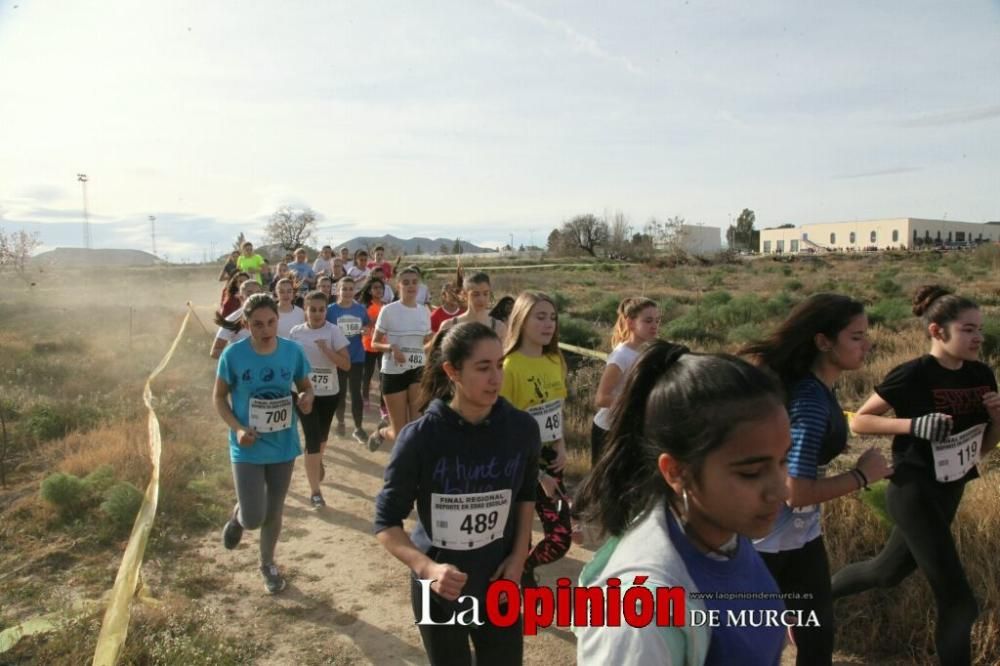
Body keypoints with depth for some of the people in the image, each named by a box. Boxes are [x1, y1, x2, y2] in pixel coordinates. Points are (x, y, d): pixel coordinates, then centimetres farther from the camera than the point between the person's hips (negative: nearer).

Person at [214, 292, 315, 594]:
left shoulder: (292, 351, -9)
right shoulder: (233, 354, -14)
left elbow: (305, 386, 6)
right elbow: (219, 397, -3)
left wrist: (306, 397, -18)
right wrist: (237, 428, -18)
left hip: (283, 446, 2)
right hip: (248, 448, -2)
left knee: (274, 512, 16)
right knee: (253, 519, -5)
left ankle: (268, 563, 43)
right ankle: (237, 515, 34)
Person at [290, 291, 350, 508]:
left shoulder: (333, 331, -10)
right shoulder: (296, 332, -4)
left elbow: (346, 364, -14)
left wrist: (326, 349, -26)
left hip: (329, 393, 1)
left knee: (321, 435, 20)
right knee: (312, 438, -7)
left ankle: (318, 461, 55)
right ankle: (314, 491, 2)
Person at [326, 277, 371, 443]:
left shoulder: (361, 309, 0)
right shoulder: (331, 310, -6)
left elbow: (369, 326, 15)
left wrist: (365, 329, -7)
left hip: (357, 357, 1)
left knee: (356, 392, 1)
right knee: (340, 392, 13)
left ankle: (359, 428, 9)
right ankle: (340, 422, 34)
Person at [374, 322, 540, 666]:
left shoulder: (521, 428, -13)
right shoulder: (420, 437, -21)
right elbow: (386, 522, -12)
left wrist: (519, 555, -1)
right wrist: (427, 568, -27)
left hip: (499, 586, 2)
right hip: (440, 591, -1)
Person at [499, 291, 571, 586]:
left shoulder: (555, 361, 3)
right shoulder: (509, 367, -20)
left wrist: (561, 447, 1)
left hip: (549, 460, 7)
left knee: (561, 537, 10)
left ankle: (524, 569, 40)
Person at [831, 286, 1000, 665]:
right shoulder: (913, 376, -18)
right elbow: (859, 421, -12)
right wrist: (914, 425, -25)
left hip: (948, 495, 8)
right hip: (914, 494, -7)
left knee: (888, 572, 21)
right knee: (958, 601, -5)